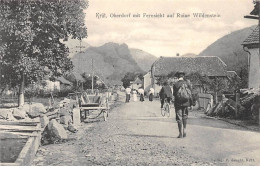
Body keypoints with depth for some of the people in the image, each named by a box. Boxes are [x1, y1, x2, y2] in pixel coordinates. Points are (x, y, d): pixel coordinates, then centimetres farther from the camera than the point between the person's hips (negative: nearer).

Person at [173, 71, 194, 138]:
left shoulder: (175, 84, -7)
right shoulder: (187, 83, -2)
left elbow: (174, 94, -2)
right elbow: (190, 93, 1)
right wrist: (191, 103, 8)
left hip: (178, 103, -2)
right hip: (186, 102, 2)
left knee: (179, 118, 3)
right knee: (184, 116, 18)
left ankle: (180, 133, 1)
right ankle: (184, 131, 14)